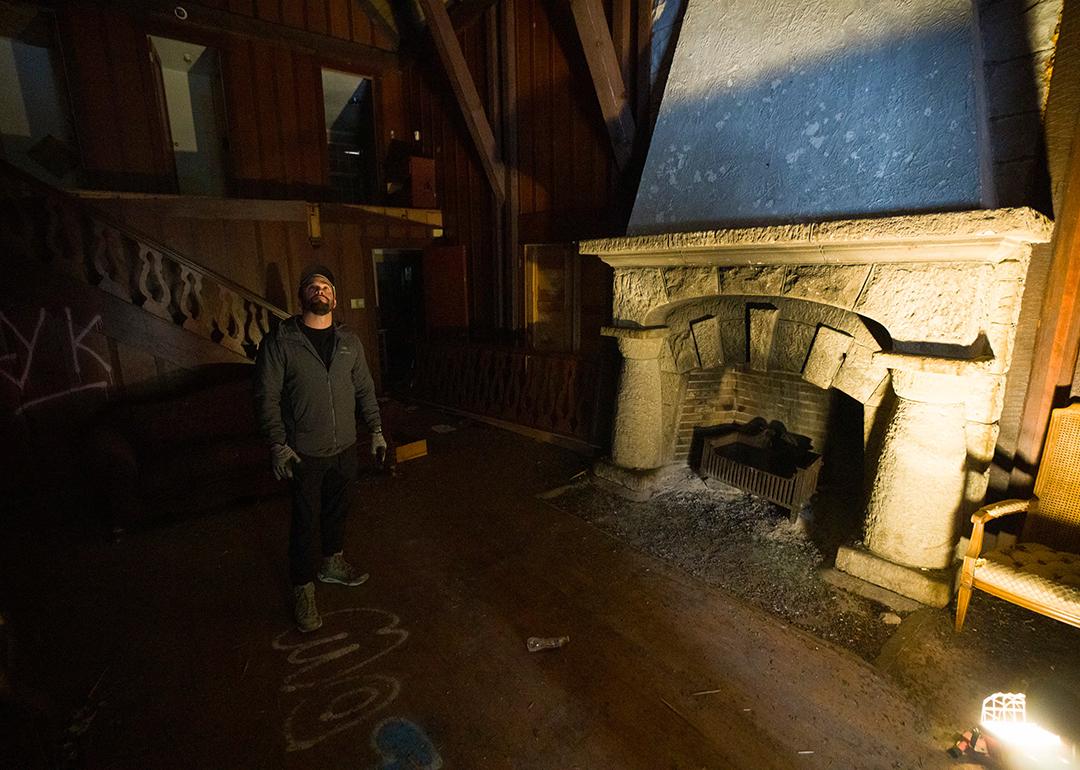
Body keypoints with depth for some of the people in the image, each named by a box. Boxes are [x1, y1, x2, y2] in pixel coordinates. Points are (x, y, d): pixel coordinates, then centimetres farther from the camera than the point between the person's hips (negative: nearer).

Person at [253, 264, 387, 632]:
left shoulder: (349, 341, 3)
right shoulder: (280, 341, -9)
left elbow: (365, 389, 10)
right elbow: (267, 396, -9)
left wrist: (376, 429, 6)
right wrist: (278, 444, -16)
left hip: (345, 448, 4)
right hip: (304, 453, -4)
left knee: (338, 509, 20)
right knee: (305, 521, 7)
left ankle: (332, 564, 44)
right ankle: (303, 589, 26)